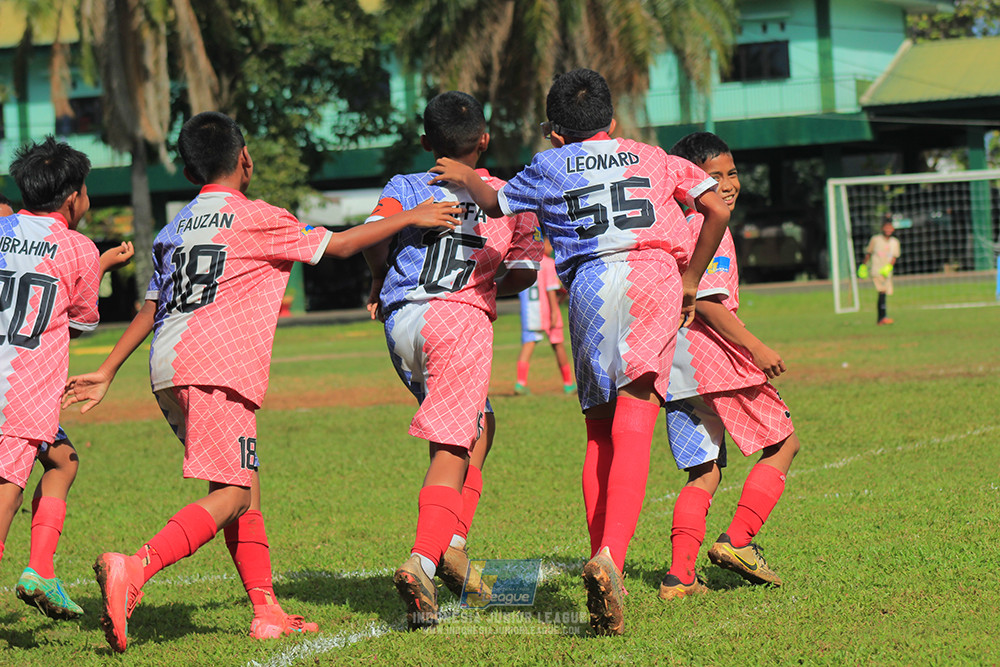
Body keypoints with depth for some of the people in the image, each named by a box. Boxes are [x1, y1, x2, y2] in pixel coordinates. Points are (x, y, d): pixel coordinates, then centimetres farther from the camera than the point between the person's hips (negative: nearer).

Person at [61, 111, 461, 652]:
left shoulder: (174, 229, 21)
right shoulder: (255, 219, 0)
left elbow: (151, 307, 22)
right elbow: (338, 244, 5)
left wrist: (106, 373, 26)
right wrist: (410, 218, 14)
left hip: (168, 371, 8)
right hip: (214, 367, -8)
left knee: (243, 488, 14)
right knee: (231, 496, -13)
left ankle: (267, 611, 9)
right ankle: (133, 570, -32)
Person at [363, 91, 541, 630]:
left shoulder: (405, 187, 14)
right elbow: (524, 271, 7)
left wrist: (382, 280, 13)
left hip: (401, 323, 3)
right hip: (461, 320, -3)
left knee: (479, 425, 23)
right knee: (450, 450, -7)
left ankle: (454, 541, 9)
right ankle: (423, 558, -27)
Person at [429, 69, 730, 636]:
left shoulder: (549, 167, 22)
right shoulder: (652, 158, 25)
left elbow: (496, 203, 39)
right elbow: (718, 209, 16)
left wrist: (465, 178, 59)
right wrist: (690, 281, 24)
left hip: (589, 284, 1)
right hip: (653, 274, -1)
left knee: (600, 435, 11)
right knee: (632, 431, -14)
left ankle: (601, 560, 1)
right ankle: (611, 557, -31)